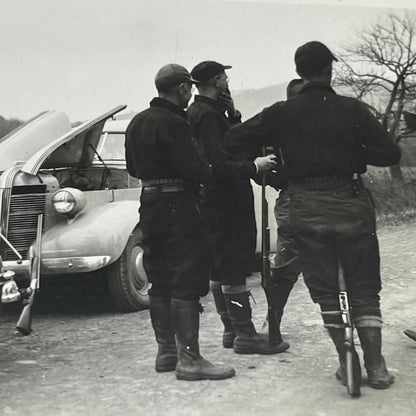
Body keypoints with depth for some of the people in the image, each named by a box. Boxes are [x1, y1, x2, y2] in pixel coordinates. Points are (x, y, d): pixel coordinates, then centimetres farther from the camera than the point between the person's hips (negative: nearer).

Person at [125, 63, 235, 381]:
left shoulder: (137, 122, 13)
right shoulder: (172, 123, -15)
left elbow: (133, 168, 21)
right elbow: (194, 167, -20)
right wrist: (209, 174, -3)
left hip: (150, 203, 9)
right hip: (178, 206, -9)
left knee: (161, 283, 13)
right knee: (187, 282, -6)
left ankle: (166, 352, 21)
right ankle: (189, 359, -5)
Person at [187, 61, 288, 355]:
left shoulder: (199, 111, 16)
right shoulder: (208, 115, -17)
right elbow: (218, 164, -25)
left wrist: (232, 114, 2)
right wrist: (253, 167, -20)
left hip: (218, 200, 11)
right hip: (225, 201, -11)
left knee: (220, 269, 14)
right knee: (234, 271, -7)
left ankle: (232, 330, 24)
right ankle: (244, 335, -2)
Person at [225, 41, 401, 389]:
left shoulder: (282, 113, -3)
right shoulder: (352, 109, -5)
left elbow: (233, 141, -4)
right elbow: (391, 153, -6)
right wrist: (355, 152, 8)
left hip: (307, 209, 1)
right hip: (351, 203, -1)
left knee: (325, 289, 11)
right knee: (364, 289, 9)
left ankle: (347, 364, 13)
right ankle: (376, 366, 6)